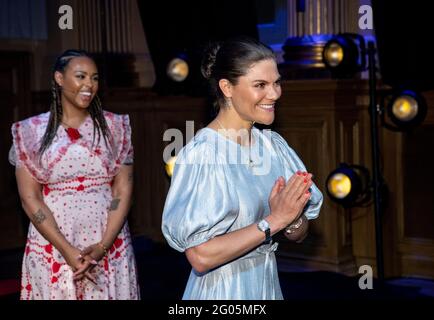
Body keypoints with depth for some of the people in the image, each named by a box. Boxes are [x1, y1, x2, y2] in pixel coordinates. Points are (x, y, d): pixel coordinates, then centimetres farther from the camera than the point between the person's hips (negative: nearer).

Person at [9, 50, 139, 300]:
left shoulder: (114, 126, 4)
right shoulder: (31, 132, 0)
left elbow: (123, 190, -1)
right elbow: (30, 199, -4)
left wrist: (103, 246, -13)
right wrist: (67, 251, -13)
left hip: (110, 248, 1)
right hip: (52, 249, -1)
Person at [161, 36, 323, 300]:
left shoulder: (274, 144, -1)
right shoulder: (201, 153, -19)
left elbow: (299, 234, 4)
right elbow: (200, 256, -23)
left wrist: (291, 217, -16)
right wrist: (273, 220, -22)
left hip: (269, 285, 6)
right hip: (222, 290, -6)